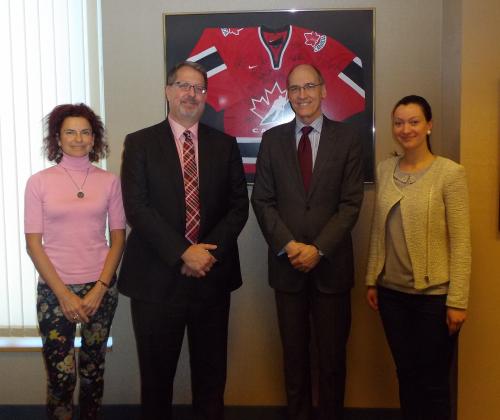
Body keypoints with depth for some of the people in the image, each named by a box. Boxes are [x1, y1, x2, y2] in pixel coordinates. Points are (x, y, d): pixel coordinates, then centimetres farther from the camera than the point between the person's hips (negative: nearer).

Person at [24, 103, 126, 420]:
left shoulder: (109, 181, 1)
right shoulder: (39, 182, -2)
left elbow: (118, 238, 2)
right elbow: (33, 243, -3)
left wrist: (100, 289, -7)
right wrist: (63, 293, -9)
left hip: (101, 288, 1)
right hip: (55, 290, -1)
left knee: (93, 370, 12)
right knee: (61, 376, 0)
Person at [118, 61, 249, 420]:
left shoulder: (225, 145, 8)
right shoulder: (140, 143, 0)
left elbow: (239, 205, 4)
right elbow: (137, 207, -9)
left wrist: (209, 250, -11)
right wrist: (183, 253, -16)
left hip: (212, 275, 2)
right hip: (157, 277, -2)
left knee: (211, 371, 14)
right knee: (156, 372, 11)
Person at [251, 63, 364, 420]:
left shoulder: (347, 139, 0)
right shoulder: (273, 139, 5)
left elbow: (351, 203, -5)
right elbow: (262, 200, 2)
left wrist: (318, 249, -14)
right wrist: (288, 245, -11)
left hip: (331, 264, -1)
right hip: (287, 264, 2)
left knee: (333, 355, 10)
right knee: (294, 354, 13)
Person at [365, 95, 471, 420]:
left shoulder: (450, 173, -11)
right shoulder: (385, 170, 4)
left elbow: (461, 243, -11)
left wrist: (457, 301, -13)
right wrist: (372, 280, 9)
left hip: (434, 295, -4)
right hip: (392, 292, 5)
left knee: (433, 381, 9)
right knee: (406, 374, 17)